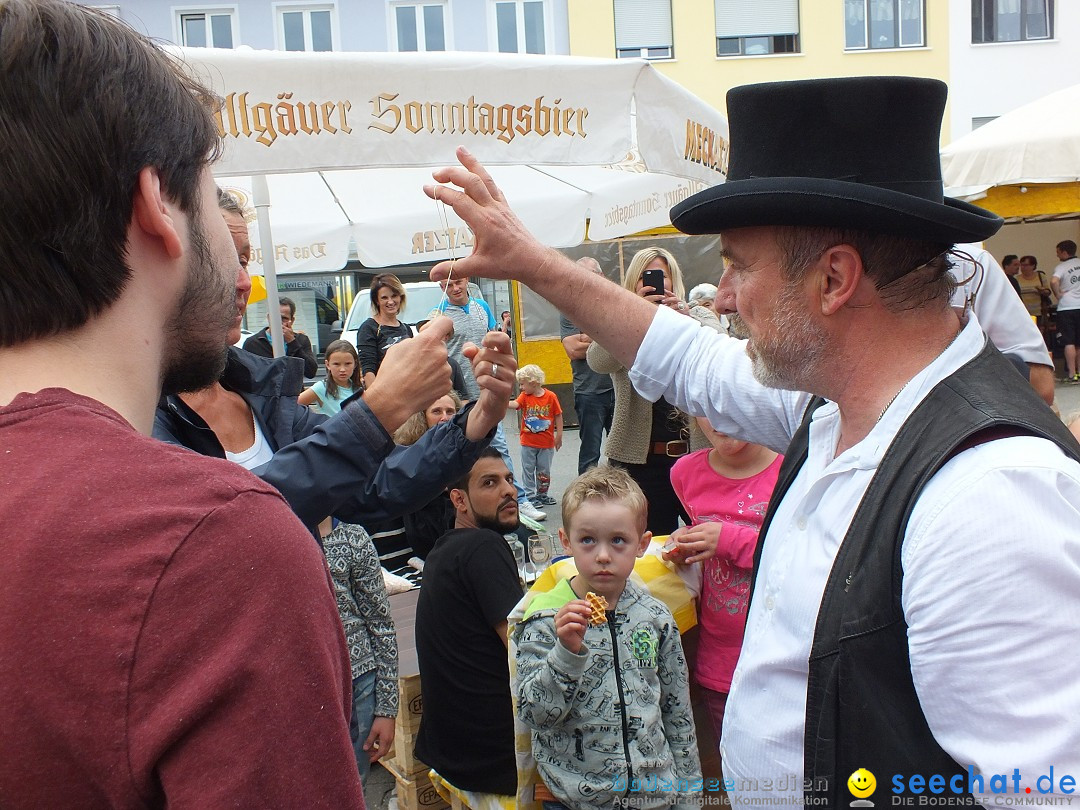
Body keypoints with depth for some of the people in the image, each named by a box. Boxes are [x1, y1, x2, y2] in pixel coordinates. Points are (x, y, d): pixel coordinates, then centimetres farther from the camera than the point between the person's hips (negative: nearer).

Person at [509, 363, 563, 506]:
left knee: (544, 470, 11)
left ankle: (542, 494, 27)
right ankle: (530, 495, 14)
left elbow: (558, 416, -1)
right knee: (528, 470, 4)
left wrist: (559, 435, -2)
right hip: (528, 442, 1)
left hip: (547, 442, -1)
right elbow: (515, 404, -22)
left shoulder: (550, 397, -7)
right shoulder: (525, 397, -2)